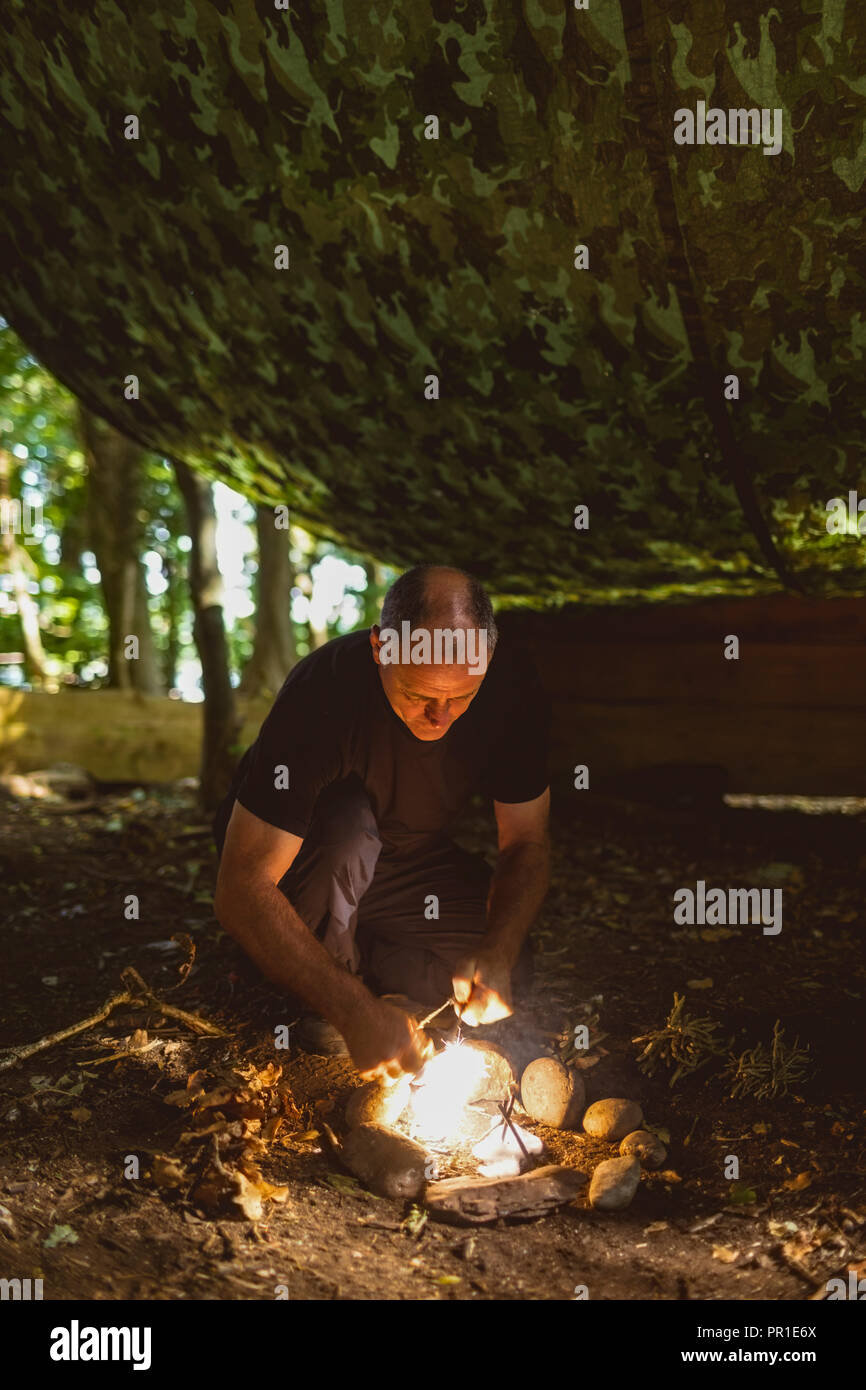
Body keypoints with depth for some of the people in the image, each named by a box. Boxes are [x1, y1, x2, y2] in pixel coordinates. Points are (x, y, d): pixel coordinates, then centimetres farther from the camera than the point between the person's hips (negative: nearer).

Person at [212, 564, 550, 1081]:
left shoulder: (513, 688, -23)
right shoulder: (322, 692, -36)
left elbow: (527, 843, -12)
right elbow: (241, 892, -36)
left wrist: (497, 956, -31)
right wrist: (358, 1010, -42)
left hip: (411, 858, 4)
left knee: (512, 968, -18)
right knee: (347, 823, -37)